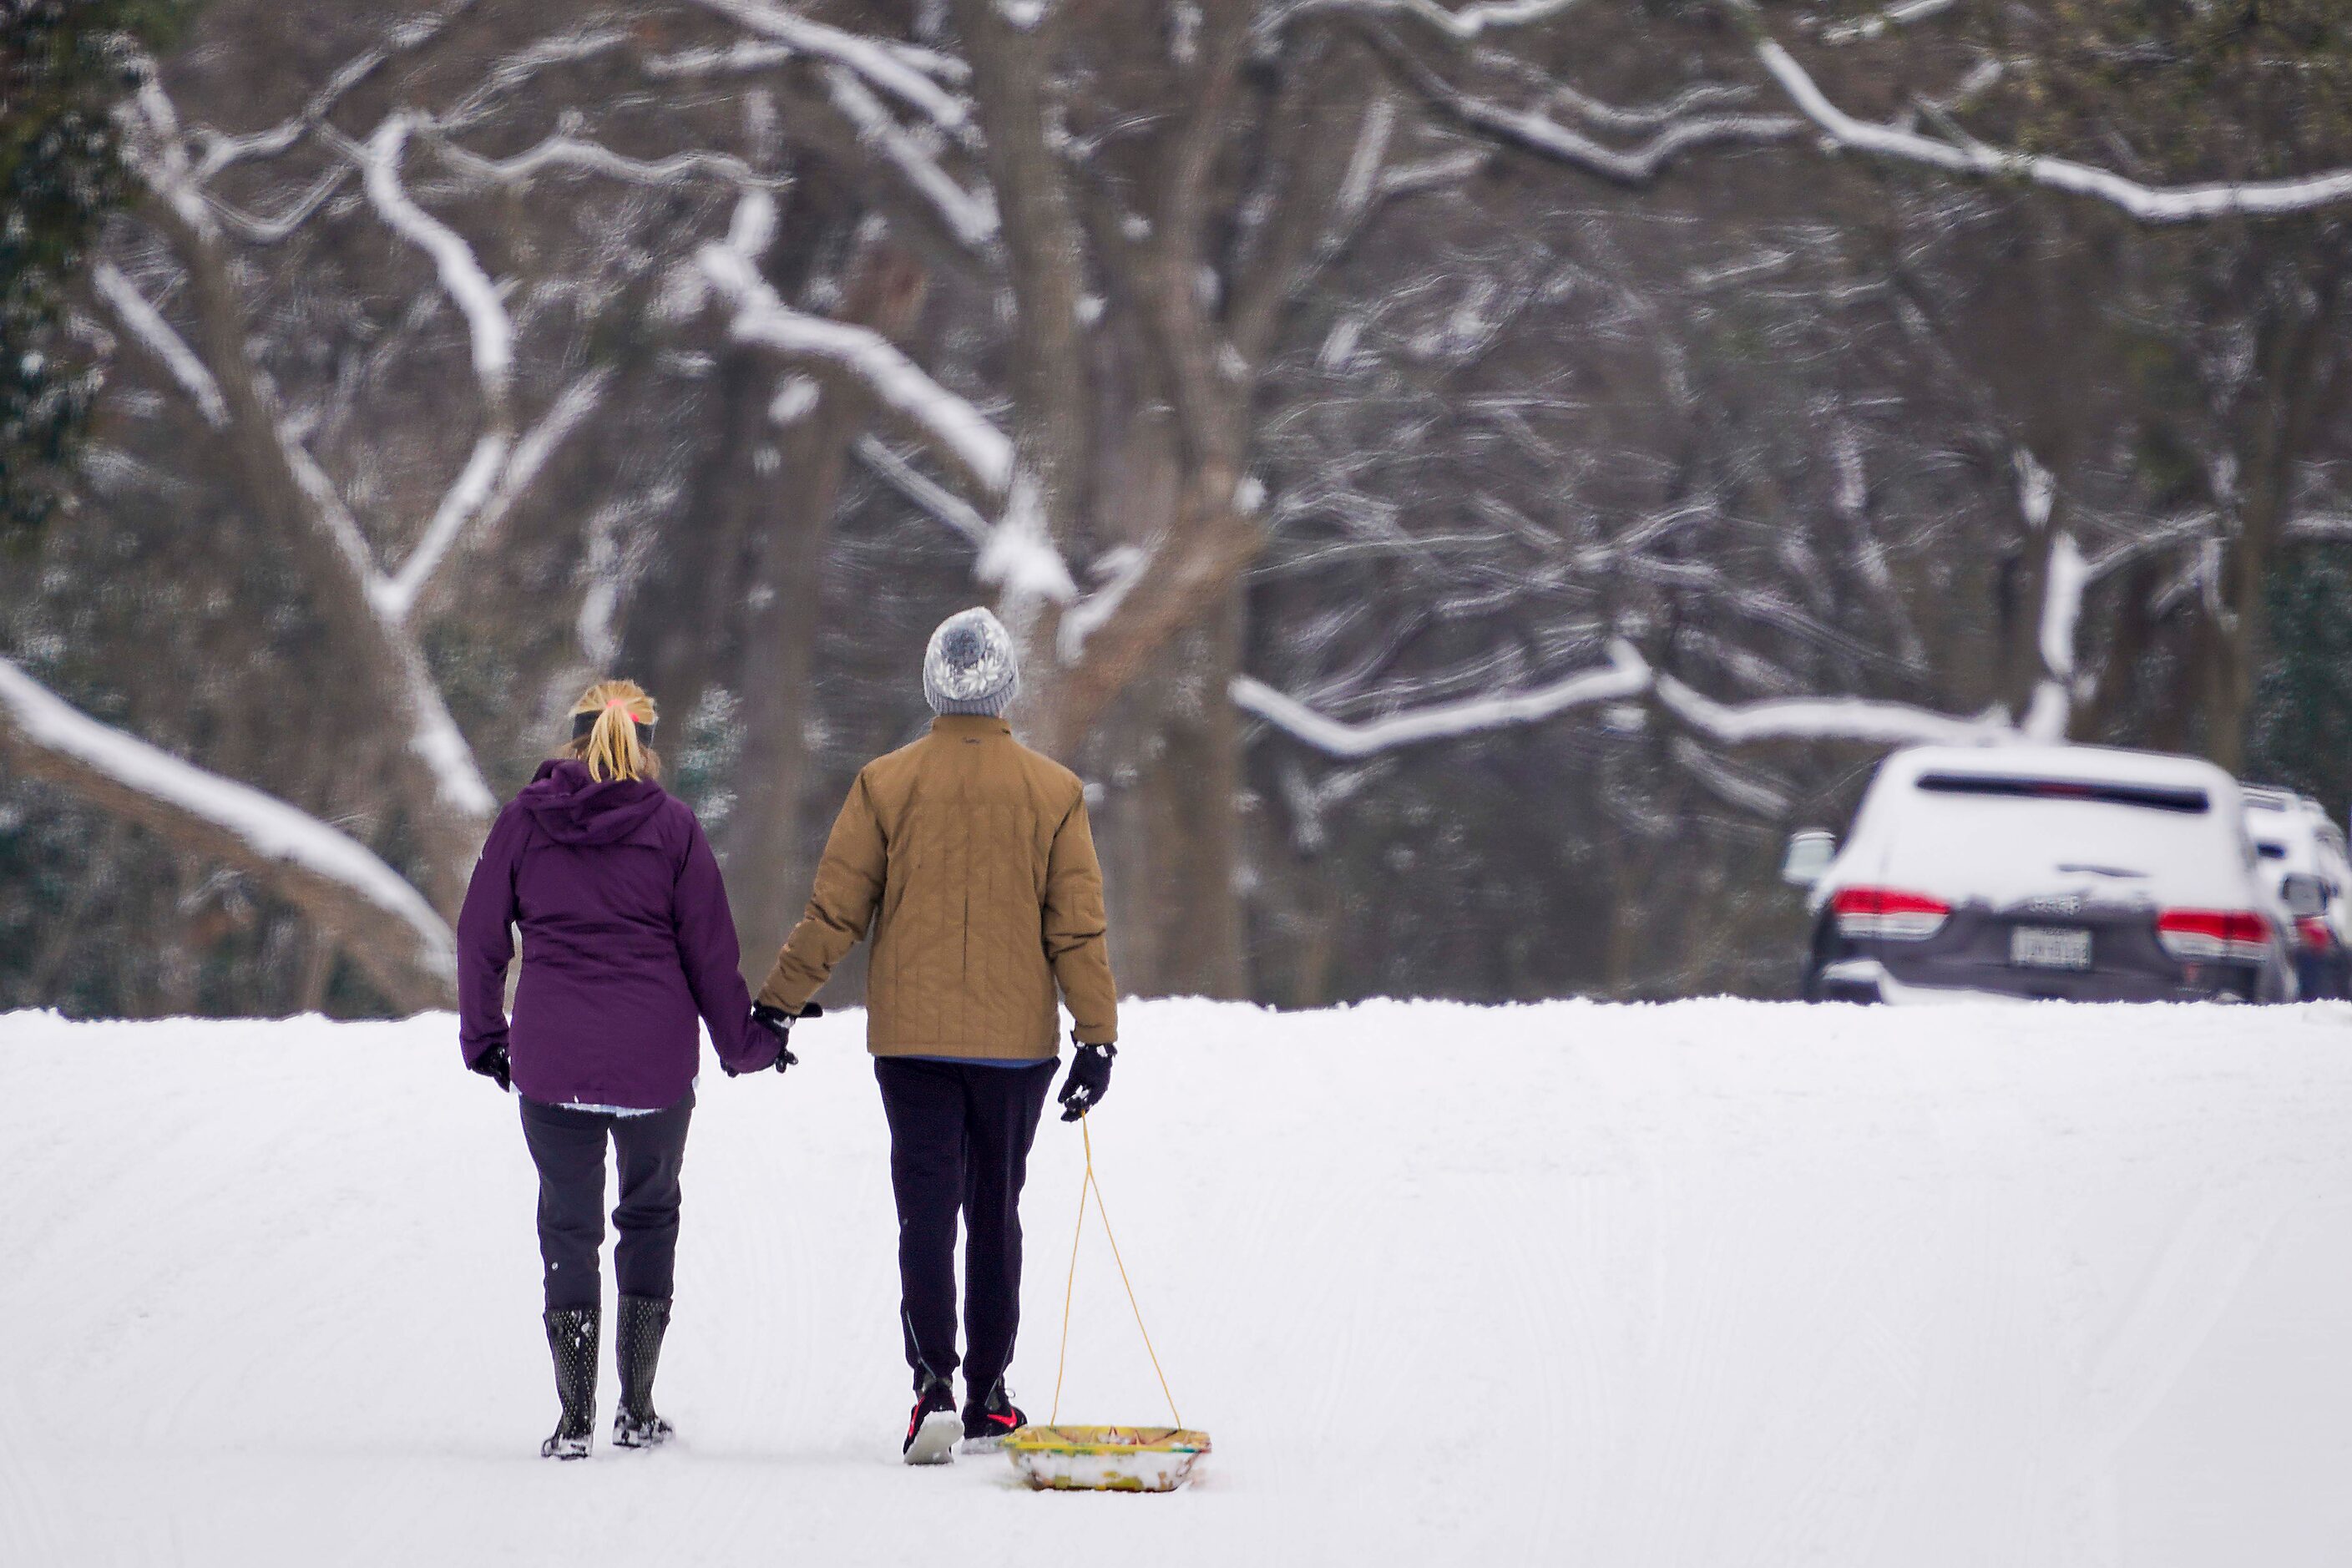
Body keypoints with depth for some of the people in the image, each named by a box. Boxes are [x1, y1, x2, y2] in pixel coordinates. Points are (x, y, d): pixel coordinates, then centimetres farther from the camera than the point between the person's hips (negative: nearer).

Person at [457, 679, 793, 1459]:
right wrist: (744, 1042, 13)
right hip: (655, 1058, 0)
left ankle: (574, 1417, 1)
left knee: (568, 1223, 8)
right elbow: (709, 949, 1)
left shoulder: (524, 819, 2)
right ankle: (637, 1409, 14)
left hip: (550, 1058, 0)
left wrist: (483, 1037, 17)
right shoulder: (671, 824, 0)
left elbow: (480, 937, 5)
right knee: (651, 1214, 17)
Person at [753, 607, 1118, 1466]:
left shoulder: (885, 785, -3)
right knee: (996, 1211, 11)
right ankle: (987, 1398, 15)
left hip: (912, 1038, -1)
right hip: (1015, 1036, 1)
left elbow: (834, 912, -1)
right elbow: (1078, 927, -2)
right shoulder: (1054, 792, -1)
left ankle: (934, 1384, -18)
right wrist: (1097, 1035, 2)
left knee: (926, 1210, -1)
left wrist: (776, 1005, 8)